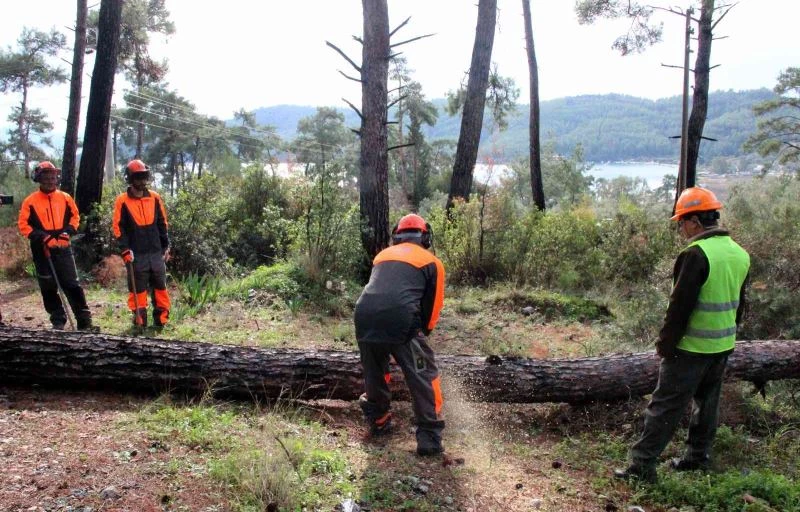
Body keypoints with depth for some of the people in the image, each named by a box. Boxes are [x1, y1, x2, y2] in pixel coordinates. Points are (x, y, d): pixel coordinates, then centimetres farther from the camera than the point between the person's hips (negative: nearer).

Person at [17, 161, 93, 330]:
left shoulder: (65, 198, 5)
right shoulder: (30, 201, 0)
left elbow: (75, 215, 16)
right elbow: (23, 224, 1)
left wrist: (69, 230, -1)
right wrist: (38, 235, -14)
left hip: (63, 248, 0)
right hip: (42, 251, 0)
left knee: (72, 285, -2)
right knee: (49, 288, 7)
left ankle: (84, 321, 0)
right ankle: (58, 320, 18)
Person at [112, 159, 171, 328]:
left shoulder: (155, 198, 7)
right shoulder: (122, 201, -3)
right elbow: (118, 227, -3)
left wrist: (166, 247, 9)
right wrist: (125, 249, -11)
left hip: (156, 252, 3)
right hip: (136, 255, -3)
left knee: (160, 288, 7)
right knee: (138, 290, 4)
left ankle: (161, 322, 15)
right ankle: (140, 323, 12)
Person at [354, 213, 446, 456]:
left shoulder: (382, 255, 30)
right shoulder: (432, 262, 18)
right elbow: (432, 305, 18)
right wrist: (422, 334, 35)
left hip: (364, 318, 4)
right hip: (401, 321, -4)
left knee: (374, 374, 26)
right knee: (424, 378, 8)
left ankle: (378, 421, 40)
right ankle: (429, 437, 5)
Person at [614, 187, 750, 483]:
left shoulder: (697, 254, -21)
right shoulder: (740, 254, 7)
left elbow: (679, 307, -20)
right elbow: (738, 305, 16)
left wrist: (665, 345, -11)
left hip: (691, 348, -8)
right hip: (723, 347, 8)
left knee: (665, 406, -3)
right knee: (707, 401, 20)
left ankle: (642, 465, 2)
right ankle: (698, 457, 31)